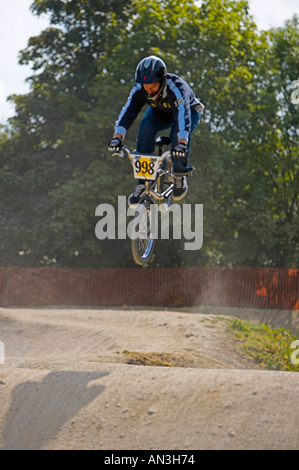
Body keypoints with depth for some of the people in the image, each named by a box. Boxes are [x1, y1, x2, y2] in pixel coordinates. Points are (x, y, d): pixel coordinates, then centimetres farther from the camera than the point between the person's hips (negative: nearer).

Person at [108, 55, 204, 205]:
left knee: (178, 134, -36)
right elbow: (128, 112, -32)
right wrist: (117, 137, -48)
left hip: (189, 111, -3)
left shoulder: (176, 88, -40)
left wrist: (182, 144, -67)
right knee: (146, 126, -29)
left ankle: (180, 176, -10)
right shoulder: (140, 89, -27)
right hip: (161, 111, 3)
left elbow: (183, 115, -52)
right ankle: (142, 183, -24)